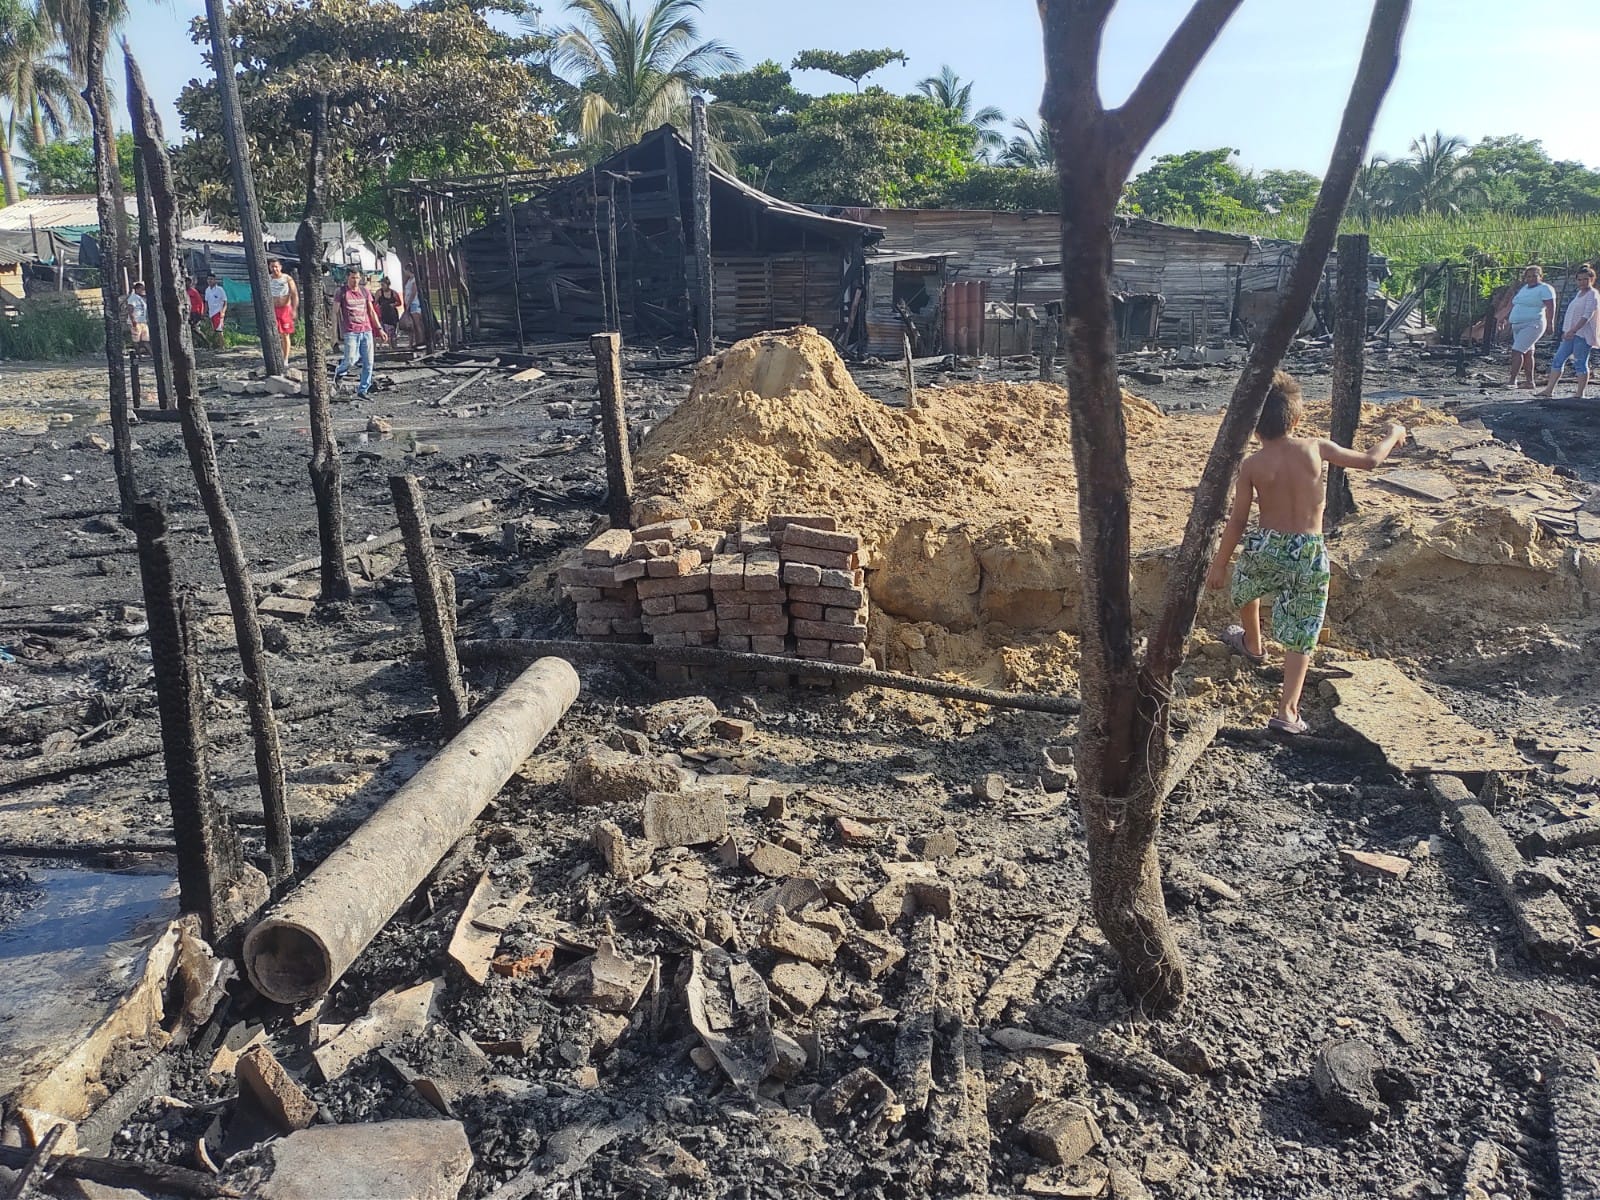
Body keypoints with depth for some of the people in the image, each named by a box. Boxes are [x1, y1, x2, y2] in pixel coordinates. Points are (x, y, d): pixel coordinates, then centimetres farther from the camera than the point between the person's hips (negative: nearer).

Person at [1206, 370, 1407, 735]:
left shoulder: (1251, 465, -7)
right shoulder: (1315, 448, -6)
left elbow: (1237, 521, -4)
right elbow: (1368, 461, 5)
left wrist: (1219, 564, 5)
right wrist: (1393, 435, 26)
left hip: (1266, 547, 0)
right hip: (1309, 553, 0)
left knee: (1244, 586, 35)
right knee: (1300, 636, 6)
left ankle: (1253, 645, 58)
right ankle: (1287, 711, 0)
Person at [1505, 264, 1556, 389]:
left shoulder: (1545, 289, -7)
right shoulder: (1524, 288, 17)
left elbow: (1550, 307, -15)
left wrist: (1550, 324, -23)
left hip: (1532, 326, -9)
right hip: (1518, 326, 9)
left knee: (1517, 351, -18)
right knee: (1527, 353, 10)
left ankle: (1512, 380, -21)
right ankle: (1530, 382, 14)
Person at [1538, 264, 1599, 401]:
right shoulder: (1579, 293, 17)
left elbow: (1587, 315, -21)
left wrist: (1573, 330, -30)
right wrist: (1567, 331, 21)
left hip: (1583, 335, -9)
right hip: (1572, 334, 9)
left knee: (1580, 363, -5)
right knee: (1558, 360, 4)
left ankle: (1580, 393, -1)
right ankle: (1549, 389, 4)